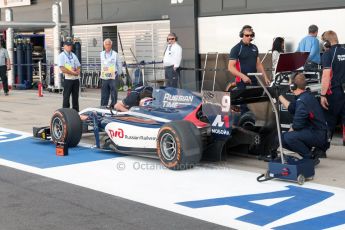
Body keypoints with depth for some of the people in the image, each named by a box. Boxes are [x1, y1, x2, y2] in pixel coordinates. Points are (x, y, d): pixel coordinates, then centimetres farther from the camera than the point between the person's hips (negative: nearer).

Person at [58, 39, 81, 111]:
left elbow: (78, 67, 16)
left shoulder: (73, 55, 16)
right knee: (66, 97, -2)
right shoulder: (61, 56, -3)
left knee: (75, 97, 9)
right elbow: (63, 69, -13)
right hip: (67, 79, -6)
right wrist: (73, 72, -13)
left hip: (76, 79, 6)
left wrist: (77, 71, -7)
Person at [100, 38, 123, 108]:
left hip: (113, 77, -4)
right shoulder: (102, 54, 9)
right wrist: (102, 74, 15)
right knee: (104, 94, 7)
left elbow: (119, 65, 3)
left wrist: (118, 74, 5)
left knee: (114, 93, -2)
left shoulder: (115, 54, -3)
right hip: (104, 77, 4)